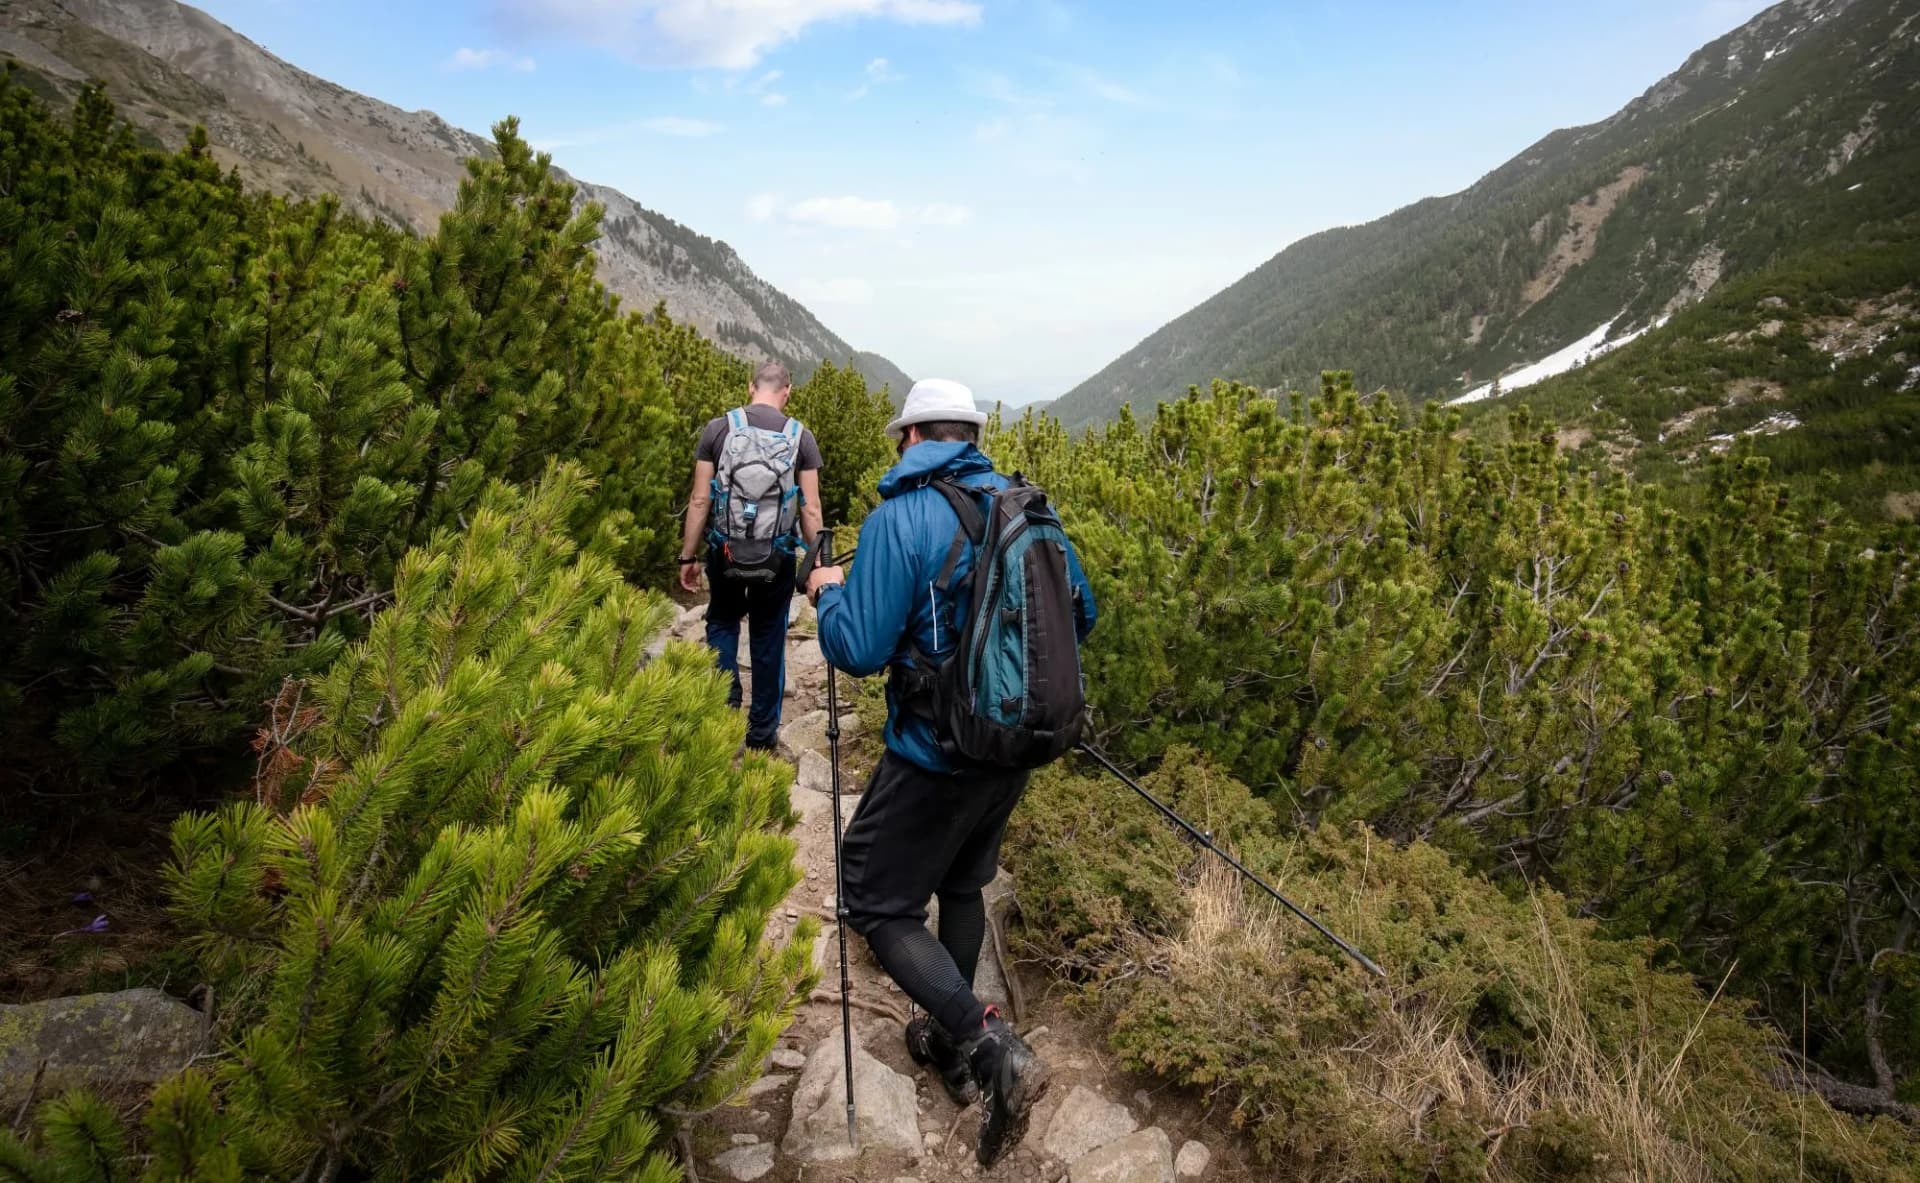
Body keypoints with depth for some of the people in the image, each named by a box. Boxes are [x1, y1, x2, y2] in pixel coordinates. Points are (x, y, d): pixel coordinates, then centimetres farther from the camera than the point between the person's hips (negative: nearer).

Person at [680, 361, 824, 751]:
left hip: (725, 549, 0)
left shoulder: (718, 428, -3)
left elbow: (699, 500, -4)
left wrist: (687, 557, 4)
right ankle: (762, 731, 21)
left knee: (722, 624, 22)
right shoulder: (801, 436, -3)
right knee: (768, 639, 13)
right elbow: (810, 509, -5)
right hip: (778, 554, 0)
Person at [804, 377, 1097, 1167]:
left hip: (935, 755, -7)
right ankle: (954, 1047, 38)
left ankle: (993, 1051, -5)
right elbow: (1081, 614, 9)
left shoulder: (899, 519, -17)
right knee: (962, 885, 24)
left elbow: (859, 650, -19)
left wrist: (829, 593, 1)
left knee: (878, 904, 6)